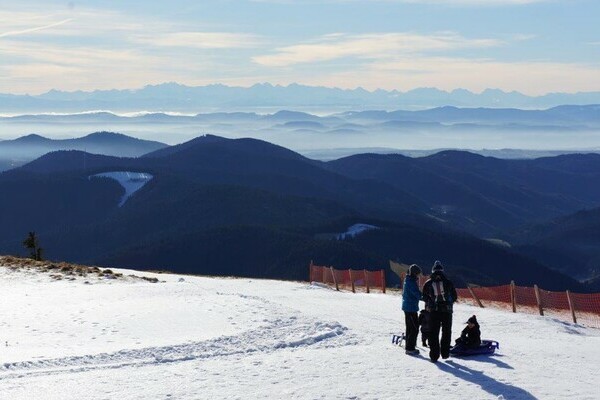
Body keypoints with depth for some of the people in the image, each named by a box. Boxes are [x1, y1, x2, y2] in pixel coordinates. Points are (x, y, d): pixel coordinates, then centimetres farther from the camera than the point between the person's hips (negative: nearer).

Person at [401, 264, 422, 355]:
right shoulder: (411, 282, -19)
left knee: (409, 327, 17)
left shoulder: (407, 280, 12)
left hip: (406, 307, 10)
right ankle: (410, 348, -5)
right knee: (414, 328, -6)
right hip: (411, 308, -10)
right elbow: (418, 294, -22)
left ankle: (409, 347, 24)